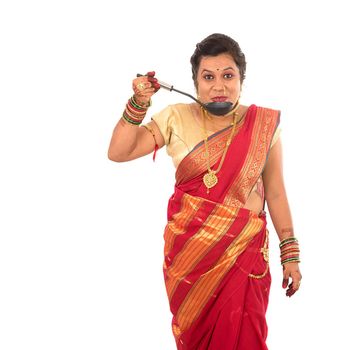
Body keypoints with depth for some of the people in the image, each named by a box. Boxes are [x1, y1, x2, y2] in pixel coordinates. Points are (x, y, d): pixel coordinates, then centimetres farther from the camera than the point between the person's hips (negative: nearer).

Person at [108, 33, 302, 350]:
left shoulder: (264, 125, -3)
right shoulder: (176, 118, -2)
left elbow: (275, 193, 2)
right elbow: (118, 153, -3)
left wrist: (290, 255, 3)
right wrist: (139, 103, -14)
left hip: (244, 252, -1)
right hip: (188, 252, 1)